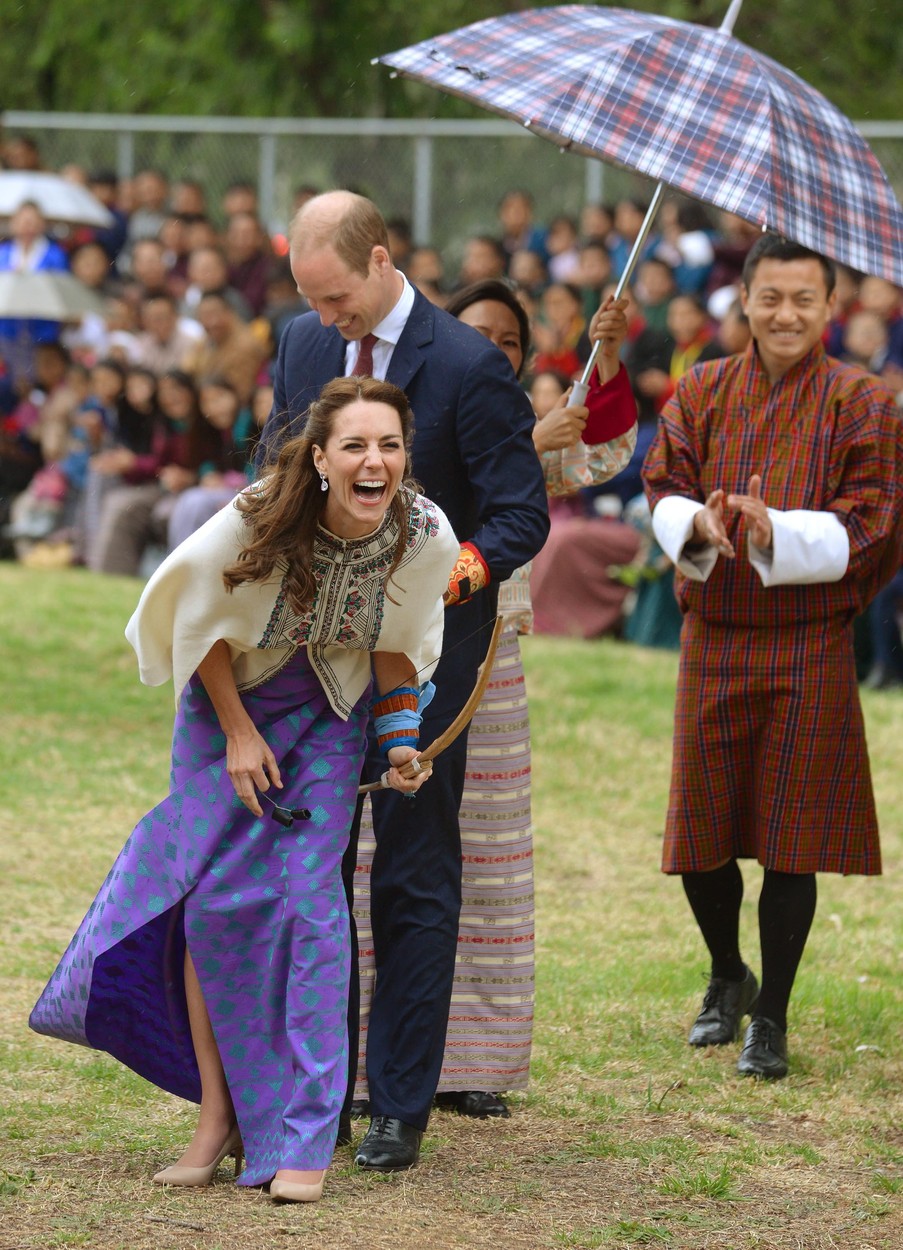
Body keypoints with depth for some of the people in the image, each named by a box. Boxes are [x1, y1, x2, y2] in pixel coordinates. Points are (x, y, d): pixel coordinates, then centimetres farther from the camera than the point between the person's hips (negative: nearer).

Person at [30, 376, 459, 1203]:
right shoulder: (259, 520, -30)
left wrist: (401, 737, -10)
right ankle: (217, 1114, 10)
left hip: (328, 715, 1)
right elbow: (204, 621, -11)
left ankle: (303, 1138, -5)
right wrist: (239, 732, -9)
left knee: (309, 900, -10)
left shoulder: (426, 538, -22)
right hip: (229, 700, -1)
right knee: (214, 900, -5)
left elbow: (397, 644, -2)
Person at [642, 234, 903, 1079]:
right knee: (701, 835, 8)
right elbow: (663, 490, 2)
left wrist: (774, 533, -24)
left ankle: (772, 1017, 11)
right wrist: (699, 525, -21)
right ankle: (727, 978, 33)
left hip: (809, 650, -3)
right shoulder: (702, 393, 7)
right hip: (713, 640, 3)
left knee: (789, 840, -1)